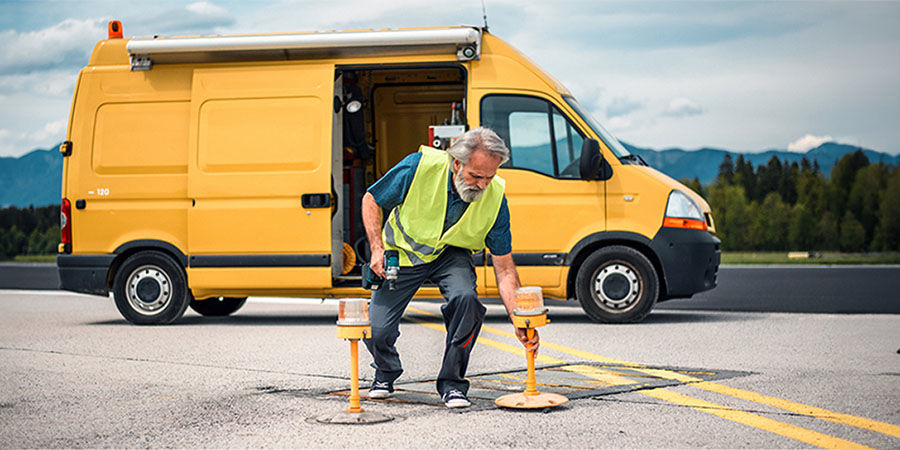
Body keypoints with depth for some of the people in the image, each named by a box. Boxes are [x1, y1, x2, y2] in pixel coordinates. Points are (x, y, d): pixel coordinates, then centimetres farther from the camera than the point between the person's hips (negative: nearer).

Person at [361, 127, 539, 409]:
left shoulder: (495, 198, -21)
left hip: (450, 255, 1)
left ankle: (452, 383, -10)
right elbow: (371, 200, -9)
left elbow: (504, 270, -16)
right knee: (377, 330, -12)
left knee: (466, 298, -31)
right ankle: (386, 373, 26)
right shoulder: (420, 167, -27)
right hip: (403, 253, 0)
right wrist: (377, 250, -19)